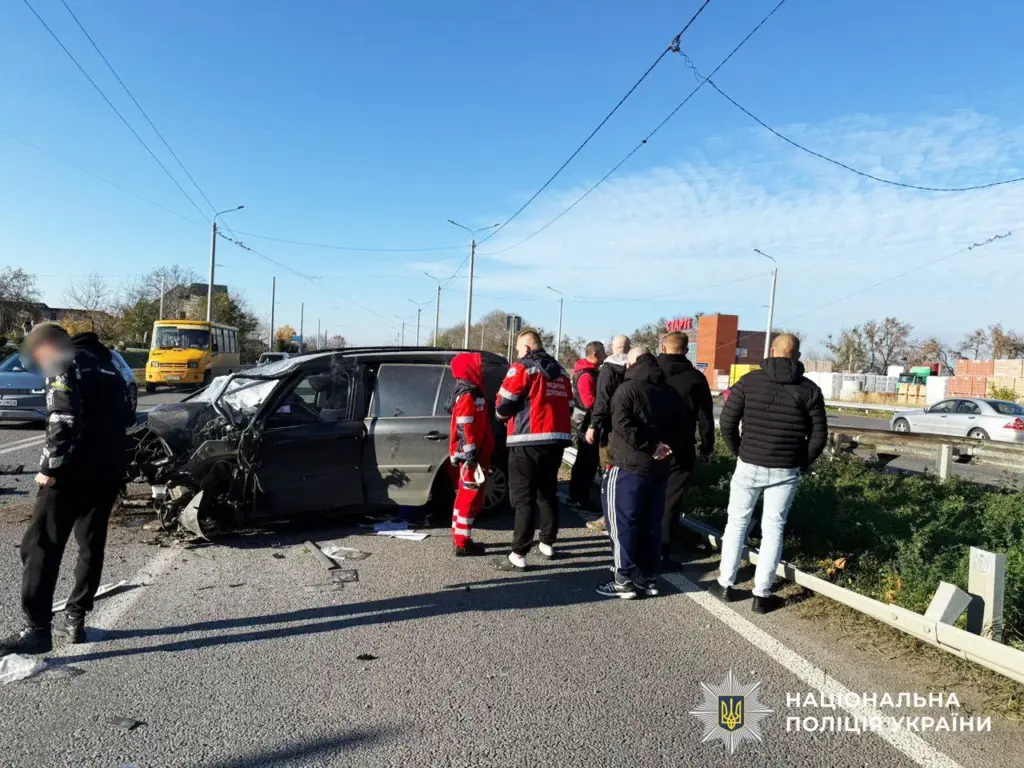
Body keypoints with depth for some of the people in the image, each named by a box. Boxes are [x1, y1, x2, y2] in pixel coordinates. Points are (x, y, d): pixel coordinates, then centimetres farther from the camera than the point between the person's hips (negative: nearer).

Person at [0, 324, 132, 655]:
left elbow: (64, 420, -19)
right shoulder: (107, 367, 19)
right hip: (109, 471, 8)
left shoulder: (64, 366, -7)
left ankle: (37, 629, -5)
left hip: (75, 470, -8)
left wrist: (49, 467, -14)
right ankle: (75, 618, 23)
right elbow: (125, 417, 20)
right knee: (91, 544, 16)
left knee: (41, 546, -3)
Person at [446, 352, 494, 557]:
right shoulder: (467, 396, -16)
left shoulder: (472, 393, 16)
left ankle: (459, 538, 26)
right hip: (471, 458, -10)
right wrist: (470, 458, -24)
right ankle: (462, 544, 1)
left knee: (465, 497, 16)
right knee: (470, 499, -5)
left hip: (477, 455, 10)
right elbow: (464, 431, -22)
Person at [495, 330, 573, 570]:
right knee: (548, 493, 19)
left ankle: (518, 555, -5)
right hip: (557, 439, 7)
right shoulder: (560, 372, 15)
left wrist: (505, 414, 13)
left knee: (523, 498, -5)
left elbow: (504, 405, -7)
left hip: (528, 441, -7)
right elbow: (567, 405, 14)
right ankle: (548, 543, 26)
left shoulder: (522, 368, -6)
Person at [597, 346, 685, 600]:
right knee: (651, 524, 12)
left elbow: (623, 425, -22)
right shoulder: (671, 393, 12)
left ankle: (625, 579, 2)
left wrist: (650, 445, -17)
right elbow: (680, 429, 9)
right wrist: (667, 446, -3)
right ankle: (648, 578, 18)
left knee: (622, 522, 1)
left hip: (629, 466, -7)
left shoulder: (628, 388, -10)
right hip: (659, 468, 7)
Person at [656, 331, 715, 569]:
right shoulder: (696, 378, -2)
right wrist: (706, 447, 10)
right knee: (671, 503, 3)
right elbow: (705, 417, -1)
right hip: (680, 450, -2)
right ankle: (663, 555, 4)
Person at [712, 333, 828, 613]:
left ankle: (726, 585, 18)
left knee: (737, 523, 13)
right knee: (773, 529, 8)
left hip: (749, 465, 0)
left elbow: (727, 422, -5)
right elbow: (819, 435, -1)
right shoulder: (809, 389, -1)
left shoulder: (749, 381, -3)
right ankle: (762, 595, 12)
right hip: (785, 471, 0)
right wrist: (802, 463, 12)